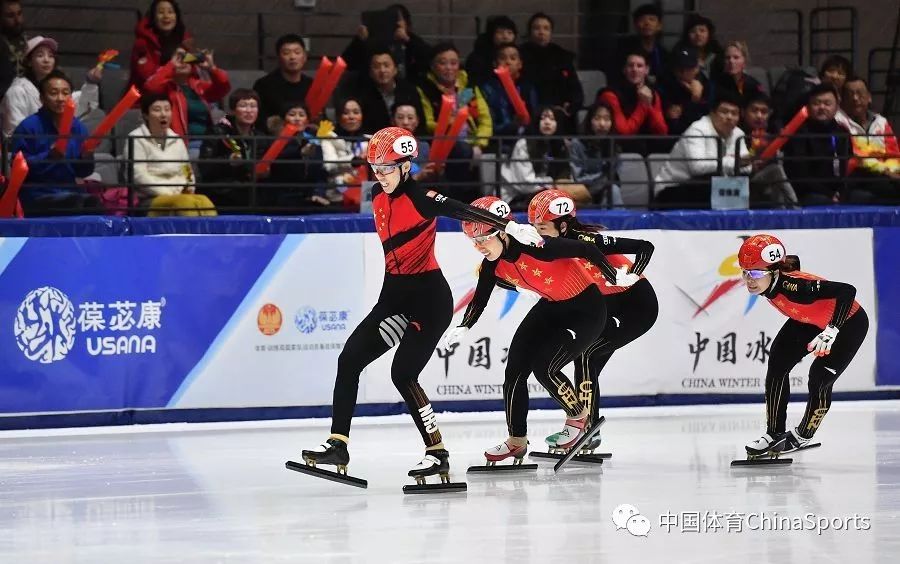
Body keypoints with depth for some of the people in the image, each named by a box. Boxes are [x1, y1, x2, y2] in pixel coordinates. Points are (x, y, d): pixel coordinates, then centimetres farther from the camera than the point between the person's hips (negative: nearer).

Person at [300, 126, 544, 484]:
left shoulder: (420, 198, -17)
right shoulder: (379, 196, 7)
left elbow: (464, 212, -30)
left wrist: (510, 226, -40)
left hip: (430, 297, -8)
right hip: (396, 294, 8)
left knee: (403, 374, -14)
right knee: (350, 358, 0)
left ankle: (437, 453, -5)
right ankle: (338, 444, 3)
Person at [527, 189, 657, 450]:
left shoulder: (587, 241, -28)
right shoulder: (555, 246, -4)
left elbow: (644, 247, -28)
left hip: (638, 304, -9)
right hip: (605, 304, 9)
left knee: (587, 355, -16)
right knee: (587, 360, 5)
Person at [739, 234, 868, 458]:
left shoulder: (795, 286, -42)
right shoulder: (766, 282, -20)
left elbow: (847, 290, -46)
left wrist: (831, 331, -50)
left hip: (848, 322, -8)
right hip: (809, 319, 8)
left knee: (820, 379, -11)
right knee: (778, 362, -3)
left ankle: (803, 435, 15)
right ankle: (775, 433, 8)